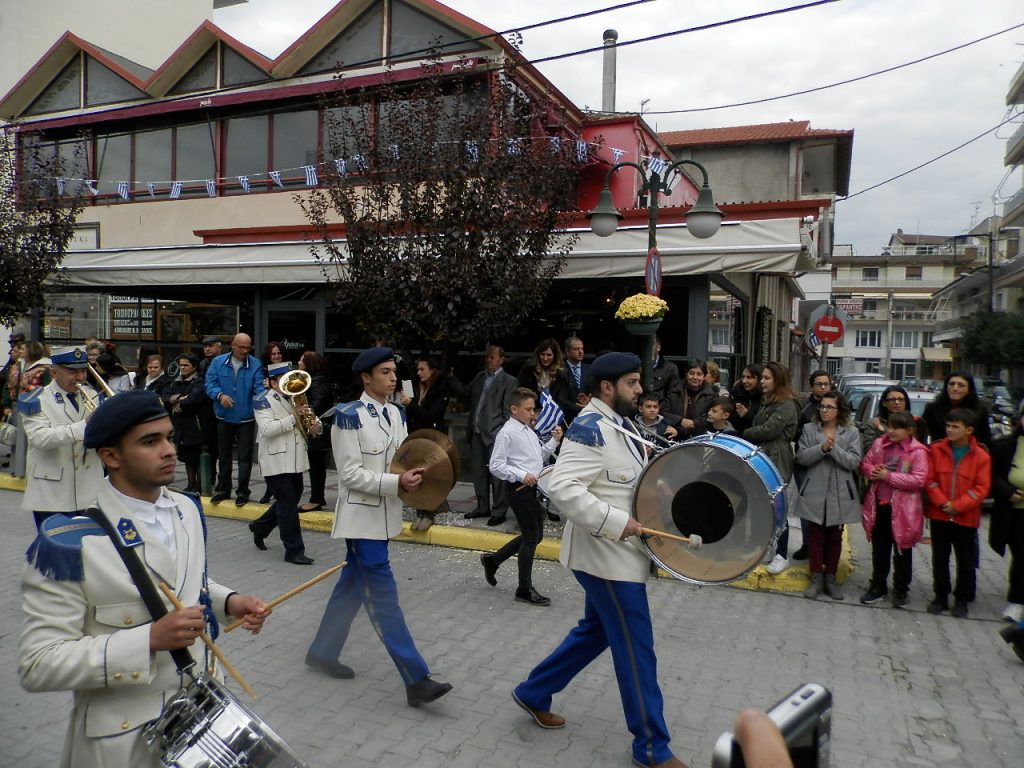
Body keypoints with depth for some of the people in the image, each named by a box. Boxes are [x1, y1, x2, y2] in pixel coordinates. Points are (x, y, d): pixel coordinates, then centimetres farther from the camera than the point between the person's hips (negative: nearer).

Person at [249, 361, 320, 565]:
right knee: (288, 505, -4)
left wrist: (315, 425, -9)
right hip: (276, 462, -7)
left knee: (290, 501, 18)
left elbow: (311, 420, 15)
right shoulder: (263, 401, -8)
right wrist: (293, 417, -26)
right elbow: (267, 429, -22)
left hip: (296, 460, 7)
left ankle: (260, 527, 41)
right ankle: (294, 551, 5)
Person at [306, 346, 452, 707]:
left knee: (352, 586, 19)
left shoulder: (397, 414, 7)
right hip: (362, 516, -8)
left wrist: (415, 474, -9)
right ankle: (417, 679, -1)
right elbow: (350, 474, -18)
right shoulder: (349, 416, -15)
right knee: (383, 596, -4)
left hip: (384, 515, 8)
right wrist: (396, 482, -25)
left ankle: (322, 650, 37)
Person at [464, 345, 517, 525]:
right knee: (479, 472, 12)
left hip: (495, 434, -6)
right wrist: (469, 426, 3)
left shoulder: (508, 381, -2)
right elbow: (469, 398, 16)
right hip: (476, 432, 6)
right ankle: (482, 507, 23)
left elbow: (507, 411, -6)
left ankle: (499, 511, 5)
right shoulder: (479, 377, 15)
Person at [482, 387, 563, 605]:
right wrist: (522, 475, -22)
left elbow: (539, 456, 20)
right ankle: (525, 589, 13)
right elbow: (495, 466, -16)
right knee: (531, 537, -1)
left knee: (535, 535, 17)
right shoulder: (507, 433, -13)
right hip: (520, 489, -9)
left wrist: (554, 441, 7)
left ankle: (492, 560, 31)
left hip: (533, 487, 9)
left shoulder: (529, 431, 13)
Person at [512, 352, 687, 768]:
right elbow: (562, 487, -30)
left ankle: (533, 693, 36)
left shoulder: (620, 424, 11)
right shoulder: (590, 428, -21)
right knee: (636, 648, 2)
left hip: (618, 554, 10)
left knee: (595, 631, 21)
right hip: (606, 555, -10)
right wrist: (615, 522, -30)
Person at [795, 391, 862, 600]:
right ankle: (816, 579, 11)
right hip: (815, 491, 0)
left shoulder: (851, 432, 1)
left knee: (835, 536, 9)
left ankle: (830, 578, 21)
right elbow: (801, 458, -5)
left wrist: (834, 449, -20)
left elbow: (854, 462, -8)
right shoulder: (809, 429, 3)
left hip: (839, 493, 0)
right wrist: (822, 448, -19)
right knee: (815, 535, 3)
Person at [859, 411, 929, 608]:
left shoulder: (917, 451, -12)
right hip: (879, 505, 4)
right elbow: (865, 464, 11)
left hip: (902, 509, -4)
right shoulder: (879, 444, 2)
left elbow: (919, 480, -18)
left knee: (902, 552, 12)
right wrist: (873, 472, -12)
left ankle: (901, 590, 26)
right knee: (879, 549, 16)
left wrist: (889, 476, -20)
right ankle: (878, 586, 29)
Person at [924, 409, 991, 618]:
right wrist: (942, 502, -15)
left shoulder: (981, 456, -6)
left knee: (966, 562, 9)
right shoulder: (936, 449, -3)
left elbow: (982, 488, -7)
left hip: (966, 518, -1)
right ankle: (940, 596, 24)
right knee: (939, 559, 11)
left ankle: (962, 600, 24)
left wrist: (958, 505, -15)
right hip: (938, 515, 1)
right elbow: (929, 480, -3)